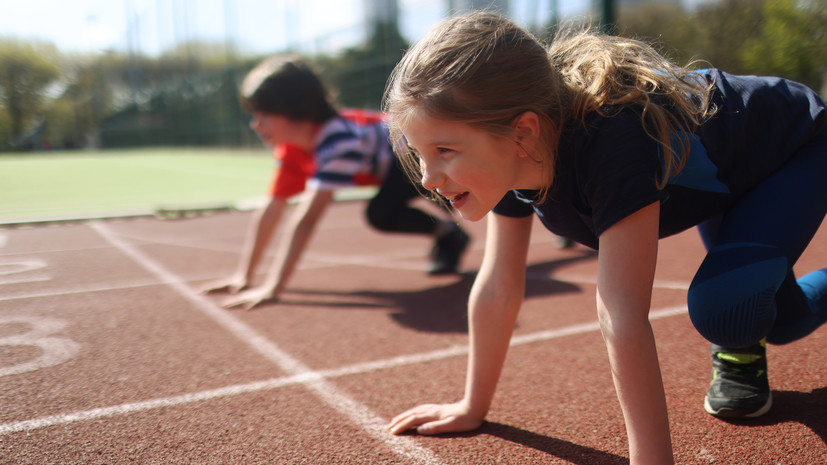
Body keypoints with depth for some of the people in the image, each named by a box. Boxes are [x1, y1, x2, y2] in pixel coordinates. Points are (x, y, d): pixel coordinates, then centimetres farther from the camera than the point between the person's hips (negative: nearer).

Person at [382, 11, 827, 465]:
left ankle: (741, 355, 5)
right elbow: (497, 291, -17)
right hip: (720, 184, 6)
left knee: (721, 306, -27)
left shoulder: (610, 144, -47)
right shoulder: (508, 158, -25)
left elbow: (622, 317, -50)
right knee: (782, 321, 18)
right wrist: (472, 407, -10)